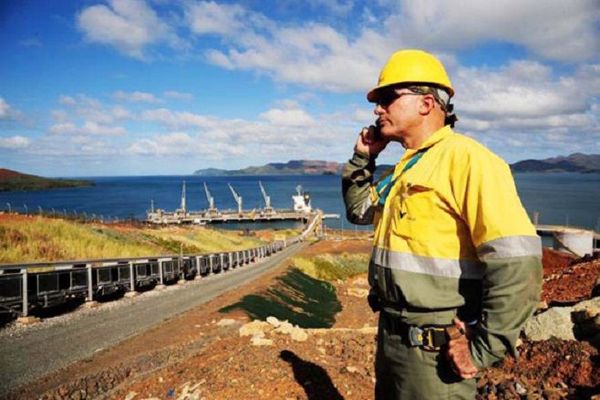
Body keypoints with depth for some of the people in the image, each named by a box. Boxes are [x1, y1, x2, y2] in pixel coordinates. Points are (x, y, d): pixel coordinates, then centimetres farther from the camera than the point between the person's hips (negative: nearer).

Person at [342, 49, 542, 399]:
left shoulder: (464, 159, -19)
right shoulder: (406, 168, 10)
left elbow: (517, 262, -26)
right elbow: (359, 210, 24)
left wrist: (483, 350, -20)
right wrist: (363, 158, 9)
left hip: (435, 350, -8)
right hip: (391, 334, 9)